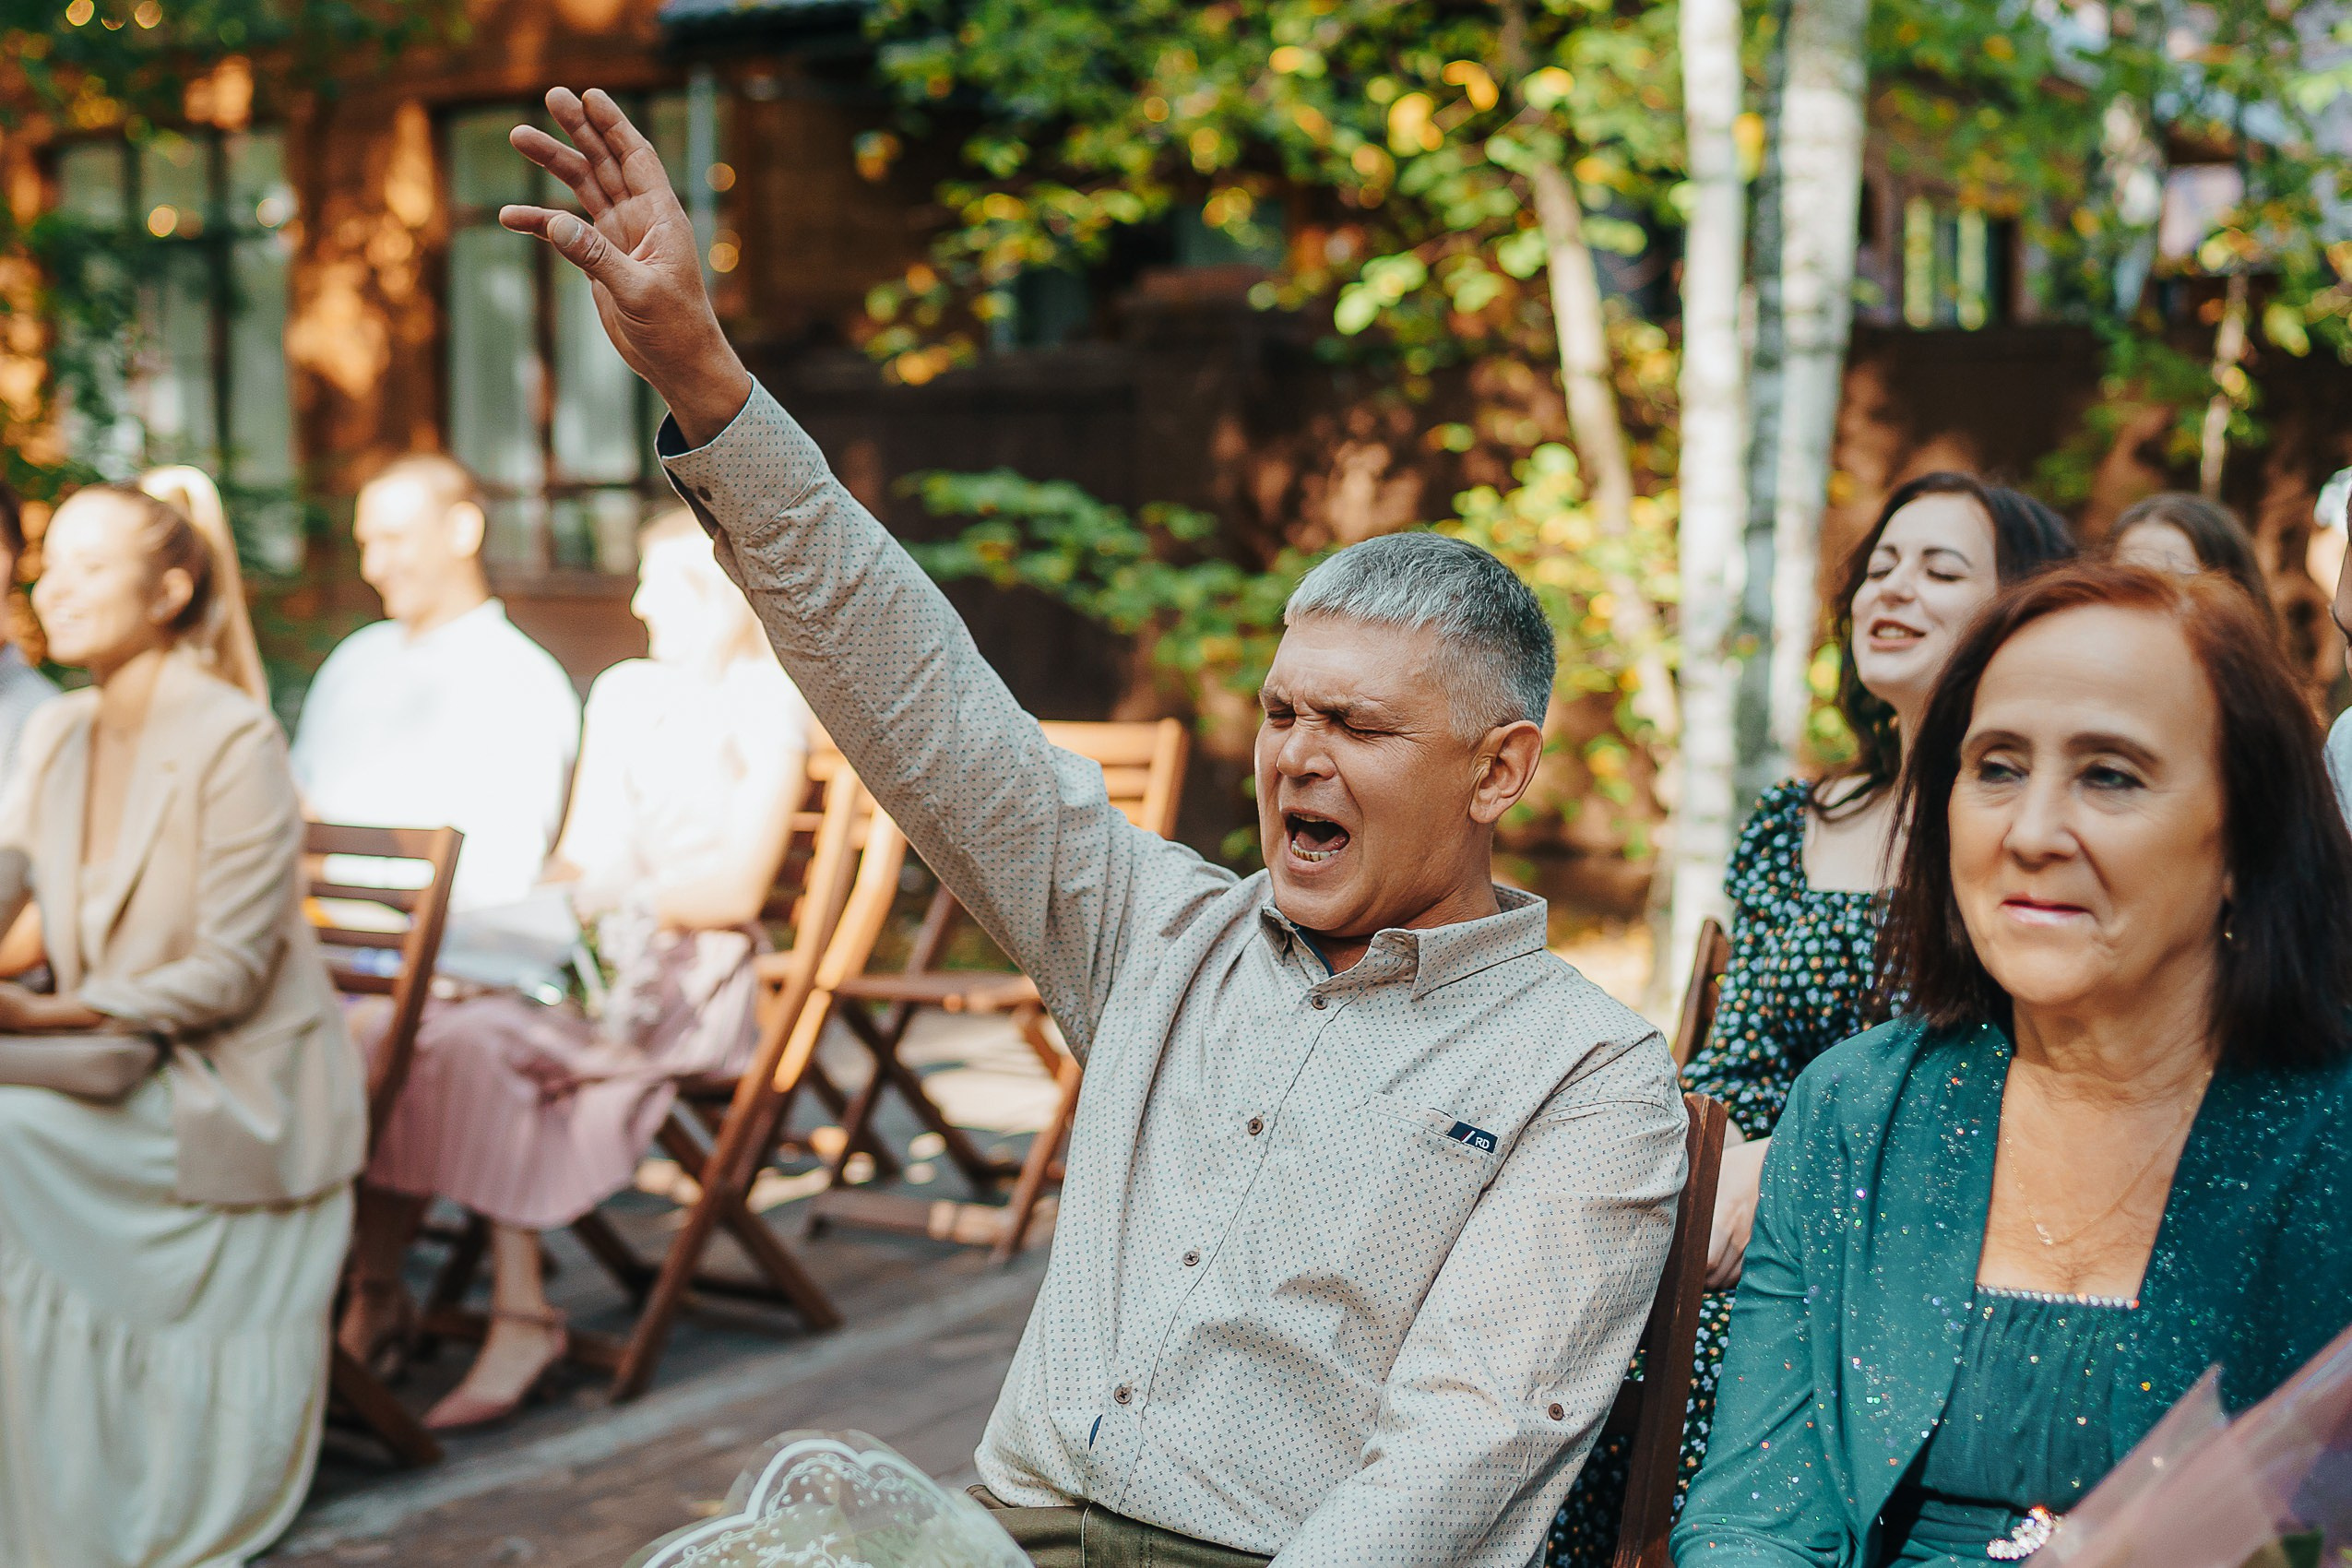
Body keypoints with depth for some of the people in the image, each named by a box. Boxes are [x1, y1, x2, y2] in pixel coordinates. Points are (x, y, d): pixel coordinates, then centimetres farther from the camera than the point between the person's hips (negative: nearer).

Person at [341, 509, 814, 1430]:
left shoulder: (767, 706, 1)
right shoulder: (622, 692, 21)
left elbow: (737, 889, -7)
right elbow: (580, 859, 17)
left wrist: (613, 900, -14)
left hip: (687, 980, -6)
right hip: (587, 959, 6)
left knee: (477, 1037, -30)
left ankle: (521, 1317, -24)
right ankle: (374, 1294, -18)